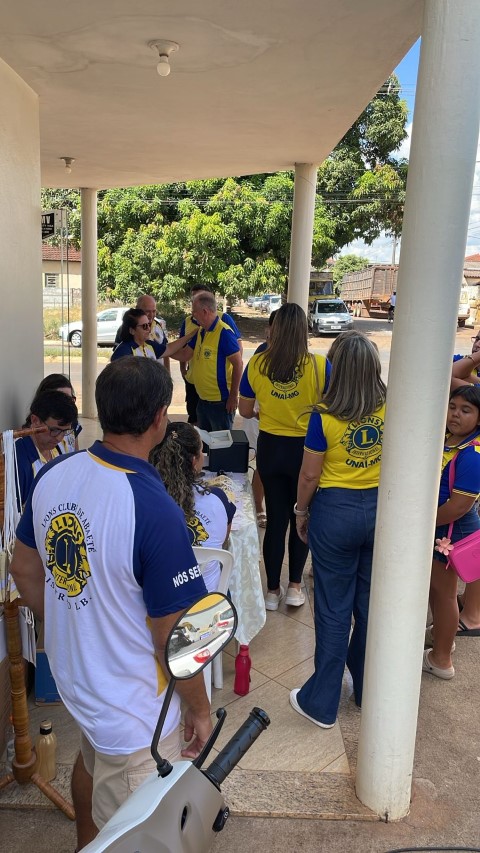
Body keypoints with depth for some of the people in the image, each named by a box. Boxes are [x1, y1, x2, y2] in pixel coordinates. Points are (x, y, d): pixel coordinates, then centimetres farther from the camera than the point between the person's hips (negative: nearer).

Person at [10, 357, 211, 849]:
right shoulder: (154, 510, -32)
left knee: (92, 759, 35)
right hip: (132, 707, -8)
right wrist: (200, 709, -6)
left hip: (71, 674, 8)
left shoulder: (52, 476, -12)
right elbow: (173, 639, -24)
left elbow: (25, 570, 3)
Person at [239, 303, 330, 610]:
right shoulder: (320, 366, -14)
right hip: (305, 449, -2)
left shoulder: (257, 364, -9)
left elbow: (245, 410, 1)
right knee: (301, 518, 17)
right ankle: (295, 586, 24)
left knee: (276, 518, 14)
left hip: (270, 447, 2)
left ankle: (273, 590, 24)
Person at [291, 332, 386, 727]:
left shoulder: (325, 416, -18)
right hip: (380, 508, 4)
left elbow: (309, 475, -10)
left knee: (334, 609, 8)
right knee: (371, 604, 18)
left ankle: (322, 704, 22)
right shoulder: (390, 409, -7)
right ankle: (368, 691, 37)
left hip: (335, 510, -4)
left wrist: (301, 511, 4)